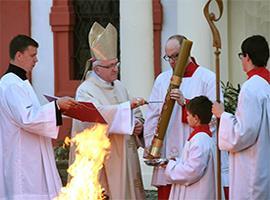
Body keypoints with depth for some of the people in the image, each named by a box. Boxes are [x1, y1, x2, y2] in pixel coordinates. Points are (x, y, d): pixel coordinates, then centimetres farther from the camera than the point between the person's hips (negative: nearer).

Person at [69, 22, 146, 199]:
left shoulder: (119, 86, 15)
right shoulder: (86, 90, -9)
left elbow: (134, 114, 22)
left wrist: (138, 124, -1)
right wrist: (127, 106, -31)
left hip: (125, 158, 8)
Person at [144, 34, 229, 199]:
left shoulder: (208, 78, 0)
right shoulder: (162, 79, 13)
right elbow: (152, 117, 10)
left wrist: (185, 103, -19)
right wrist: (150, 147, 1)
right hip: (167, 158, 4)